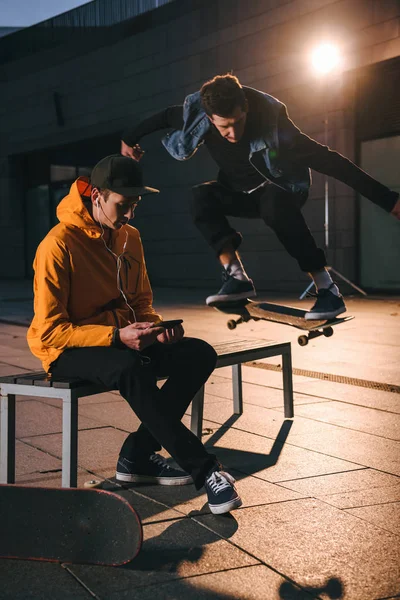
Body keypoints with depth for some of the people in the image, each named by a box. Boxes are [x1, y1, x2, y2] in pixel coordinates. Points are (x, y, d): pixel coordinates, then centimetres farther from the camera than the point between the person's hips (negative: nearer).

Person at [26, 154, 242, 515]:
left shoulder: (130, 238, 5)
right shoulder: (58, 246, -17)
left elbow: (142, 302, 15)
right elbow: (49, 332, -19)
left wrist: (156, 327, -10)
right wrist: (116, 336, -29)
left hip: (122, 341, 7)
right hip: (68, 351, -7)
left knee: (199, 354, -15)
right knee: (132, 370, -38)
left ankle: (138, 455, -12)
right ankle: (204, 471, -30)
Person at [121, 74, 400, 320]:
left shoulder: (271, 118, -36)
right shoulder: (197, 113, -25)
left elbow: (326, 159, -37)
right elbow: (164, 117, -2)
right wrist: (130, 138, 14)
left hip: (280, 188, -4)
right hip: (240, 192, 4)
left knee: (275, 205, -38)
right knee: (203, 195, -25)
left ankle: (328, 290, -32)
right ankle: (237, 277, -25)